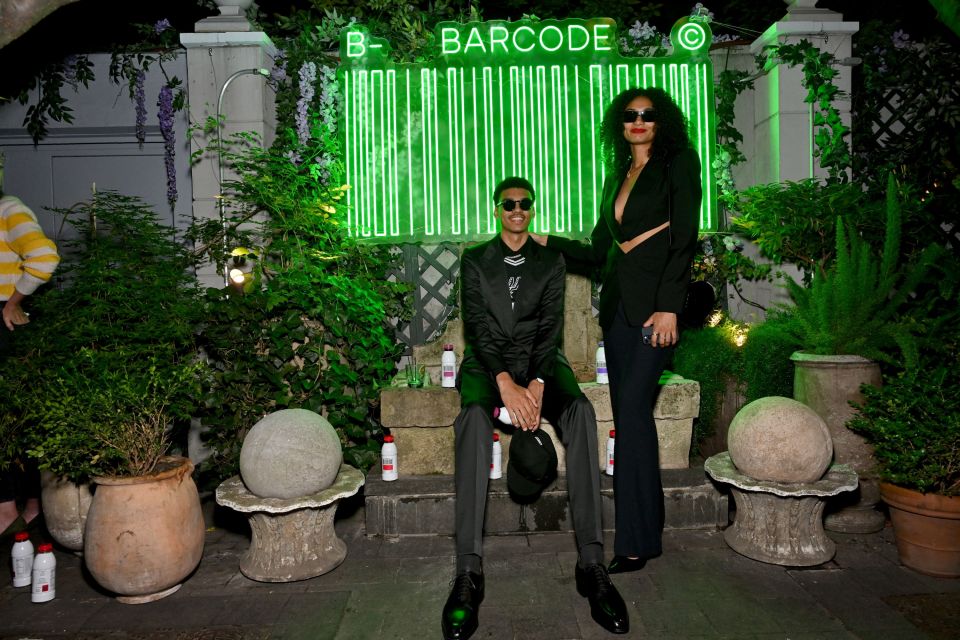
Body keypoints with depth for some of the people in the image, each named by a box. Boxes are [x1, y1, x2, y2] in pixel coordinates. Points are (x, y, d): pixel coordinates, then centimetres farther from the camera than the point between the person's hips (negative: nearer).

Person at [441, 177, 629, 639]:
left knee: (580, 410, -31)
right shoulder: (475, 260, 9)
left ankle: (591, 562, -31)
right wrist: (505, 381, -21)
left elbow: (550, 325, 0)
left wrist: (536, 382, -19)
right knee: (473, 416, -35)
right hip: (487, 360, -1)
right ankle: (469, 572, -36)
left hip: (539, 359, 1)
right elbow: (476, 323, -4)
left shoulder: (551, 262, 12)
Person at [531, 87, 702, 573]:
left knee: (633, 403, -15)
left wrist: (669, 306, -16)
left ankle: (636, 541, -8)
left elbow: (684, 238, -7)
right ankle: (645, 531, 13)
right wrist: (546, 242, 16)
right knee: (629, 412, 4)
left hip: (656, 299, -6)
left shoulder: (678, 161, 3)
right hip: (618, 300, 7)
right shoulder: (617, 177, 22)